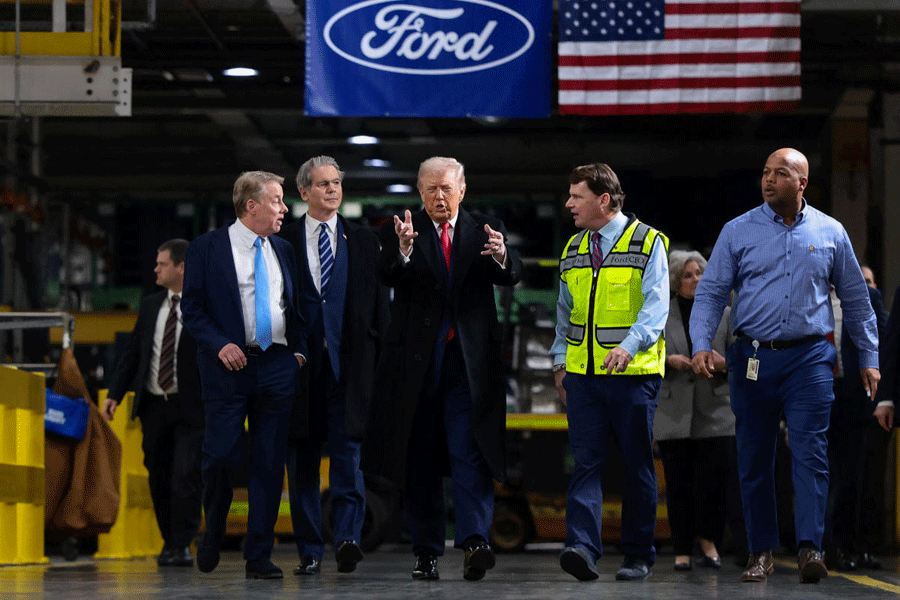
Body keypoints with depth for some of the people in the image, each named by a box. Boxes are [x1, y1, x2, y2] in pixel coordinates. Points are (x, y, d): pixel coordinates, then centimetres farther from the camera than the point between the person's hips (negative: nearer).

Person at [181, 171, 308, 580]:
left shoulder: (283, 250, 16)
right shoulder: (206, 248, 1)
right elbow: (192, 308, -2)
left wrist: (299, 350, 6)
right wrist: (220, 344, -15)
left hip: (278, 366, 4)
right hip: (229, 365, -4)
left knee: (269, 462, 1)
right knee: (221, 455, -8)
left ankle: (259, 557, 6)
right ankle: (213, 530, 21)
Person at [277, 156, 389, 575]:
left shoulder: (363, 242, 12)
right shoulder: (282, 241, 8)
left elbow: (379, 304, 11)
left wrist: (379, 359, 2)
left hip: (349, 363, 0)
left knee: (348, 451, -10)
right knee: (302, 460, 3)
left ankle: (347, 538, -15)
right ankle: (309, 551, 9)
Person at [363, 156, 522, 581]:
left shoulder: (485, 230, 8)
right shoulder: (400, 232, 4)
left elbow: (511, 277, -7)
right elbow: (388, 277, -13)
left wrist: (501, 255, -30)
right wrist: (403, 250, -33)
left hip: (469, 359, -1)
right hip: (416, 359, 1)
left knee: (470, 450, -13)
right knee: (420, 459, 5)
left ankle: (474, 540, -22)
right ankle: (426, 551, 11)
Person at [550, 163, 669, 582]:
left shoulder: (648, 244, -3)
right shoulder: (572, 251, 14)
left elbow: (655, 305, -12)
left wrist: (629, 346, -27)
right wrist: (560, 361, 14)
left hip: (633, 374, -4)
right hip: (582, 374, 4)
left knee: (637, 466, 3)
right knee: (585, 462, -7)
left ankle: (639, 556, 11)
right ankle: (582, 547, -15)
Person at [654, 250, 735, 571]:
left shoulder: (723, 314, 10)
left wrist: (723, 364, -9)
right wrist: (668, 361, -10)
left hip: (715, 412, 0)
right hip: (673, 412, 0)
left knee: (715, 477, -11)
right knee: (678, 482, -1)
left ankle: (709, 539, 7)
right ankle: (682, 550, 6)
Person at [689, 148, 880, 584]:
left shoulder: (830, 233, 8)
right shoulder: (738, 232, 5)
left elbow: (855, 298, 16)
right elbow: (710, 293, 3)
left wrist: (869, 357, 15)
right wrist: (701, 344, -12)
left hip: (810, 357, -1)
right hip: (753, 359, 1)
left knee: (810, 453, -11)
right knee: (753, 460, 4)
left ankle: (810, 548, -15)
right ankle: (761, 552, 13)